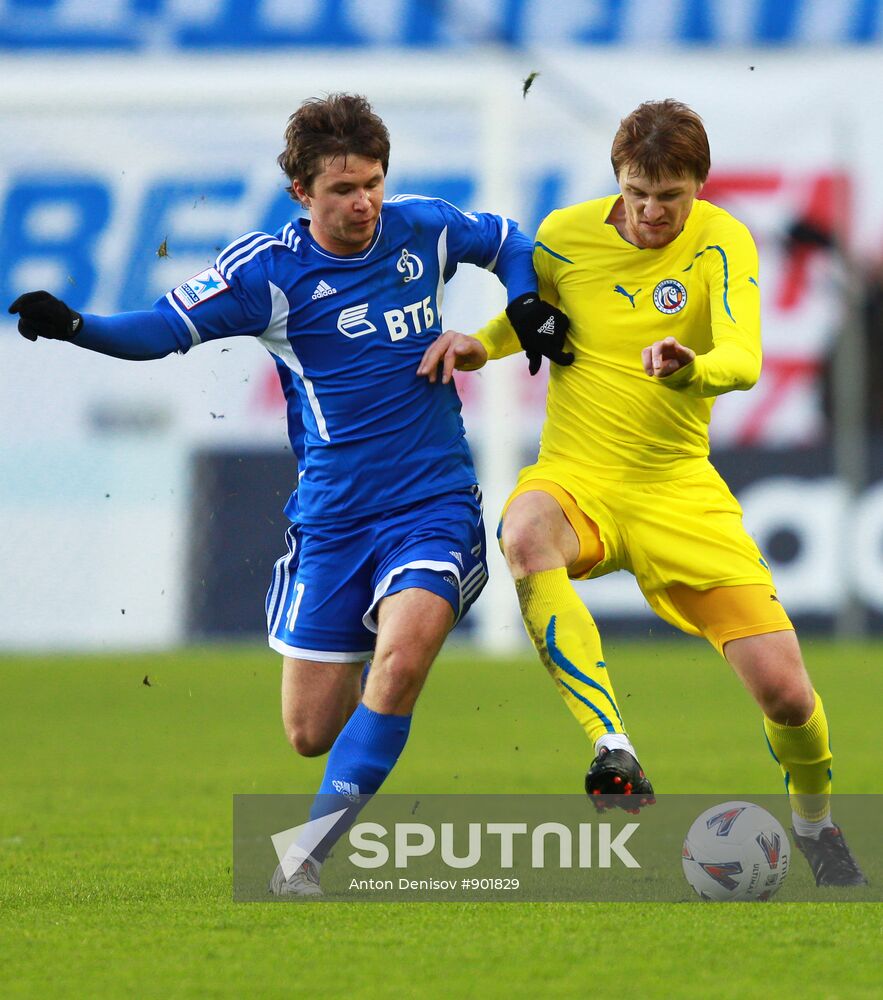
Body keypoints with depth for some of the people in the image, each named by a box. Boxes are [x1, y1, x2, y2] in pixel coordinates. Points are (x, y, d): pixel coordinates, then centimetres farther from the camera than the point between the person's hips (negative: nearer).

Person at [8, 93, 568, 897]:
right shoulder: (269, 269, -8)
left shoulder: (423, 229, 1)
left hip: (435, 503, 0)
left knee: (402, 654, -28)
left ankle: (309, 856, -19)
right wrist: (76, 326, -27)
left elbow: (508, 242, 21)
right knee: (311, 732, 4)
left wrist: (527, 304, 2)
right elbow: (167, 327, -10)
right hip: (331, 518, 0)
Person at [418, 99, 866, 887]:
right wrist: (476, 345, -1)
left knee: (785, 689, -9)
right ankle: (614, 750, -44)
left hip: (678, 489, 0)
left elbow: (744, 361, -24)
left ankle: (816, 824, 25)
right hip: (576, 478, 0)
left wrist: (690, 370, -47)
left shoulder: (721, 244, -8)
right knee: (526, 534, -39)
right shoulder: (565, 235, -2)